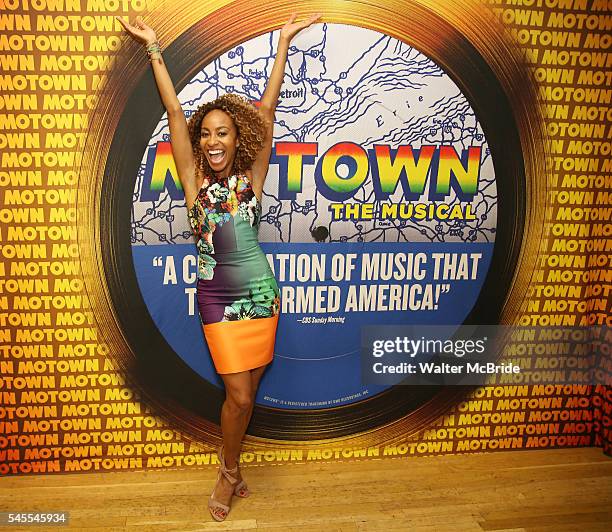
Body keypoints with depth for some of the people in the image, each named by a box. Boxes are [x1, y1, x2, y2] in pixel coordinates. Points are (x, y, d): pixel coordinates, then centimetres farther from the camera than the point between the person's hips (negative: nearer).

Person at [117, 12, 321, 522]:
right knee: (239, 395, 0)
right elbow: (174, 111, -2)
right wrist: (154, 48, 2)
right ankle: (230, 472, 27)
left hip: (261, 292, 2)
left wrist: (284, 41, 4)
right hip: (217, 298, -1)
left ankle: (229, 463, 35)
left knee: (248, 391, 11)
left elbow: (267, 108, 0)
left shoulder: (251, 177, -1)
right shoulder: (194, 179, -2)